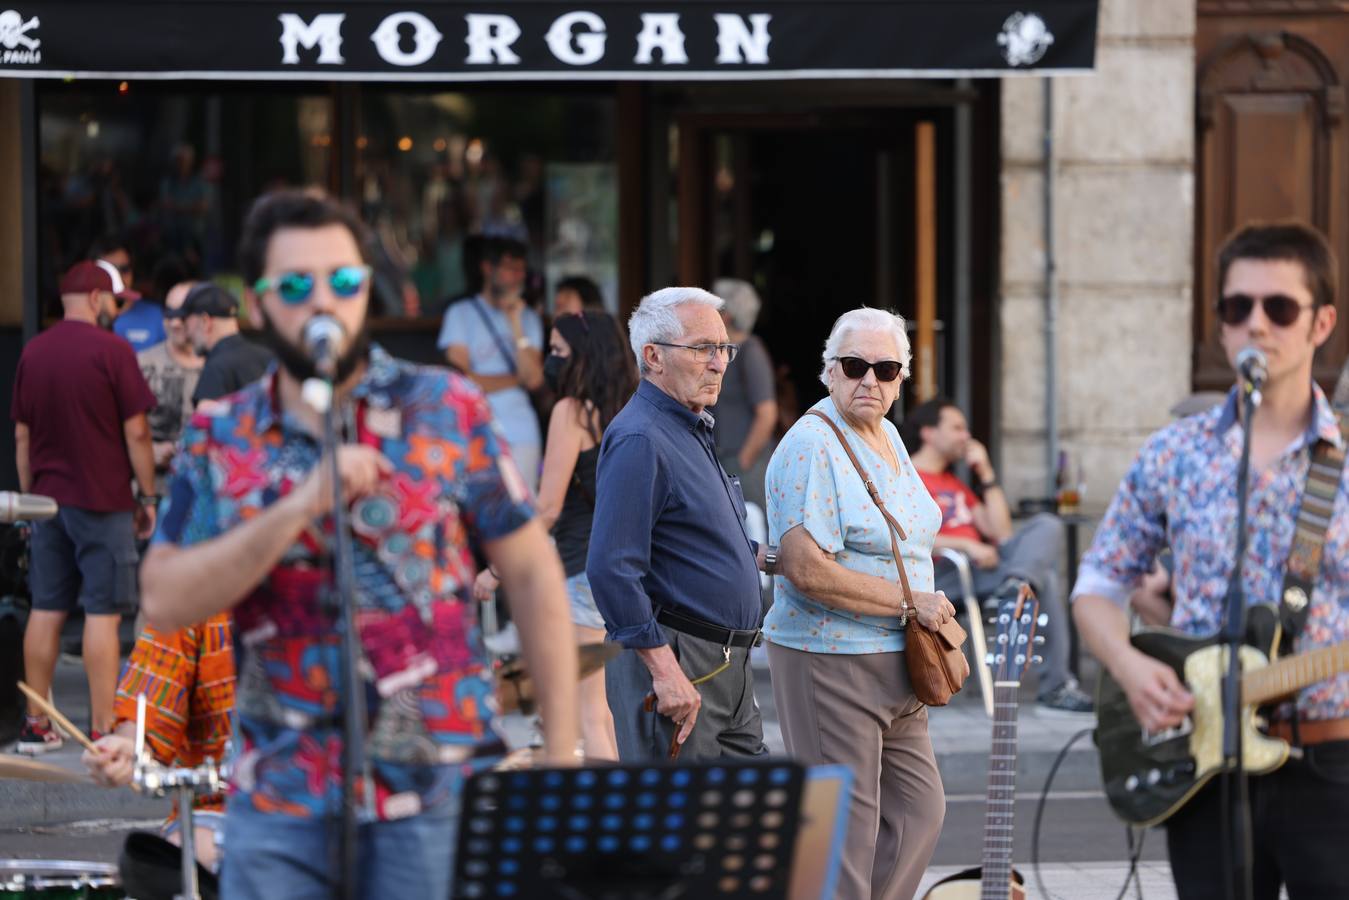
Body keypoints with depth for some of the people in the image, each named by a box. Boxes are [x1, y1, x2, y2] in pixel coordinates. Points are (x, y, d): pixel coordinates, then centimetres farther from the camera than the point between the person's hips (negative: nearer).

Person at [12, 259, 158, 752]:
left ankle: (36, 726, 12)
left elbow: (21, 435, 11)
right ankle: (102, 731, -6)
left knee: (46, 611, 10)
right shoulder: (112, 350, -10)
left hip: (48, 500, 6)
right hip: (104, 499, -6)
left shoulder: (32, 352, 8)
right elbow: (136, 432, -10)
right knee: (103, 614, -4)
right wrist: (148, 497, -2)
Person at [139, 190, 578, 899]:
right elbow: (164, 602, -5)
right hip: (280, 802, 1)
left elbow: (532, 574, 4)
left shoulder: (446, 411, 2)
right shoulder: (220, 439, 6)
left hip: (435, 792, -1)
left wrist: (564, 755, -1)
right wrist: (300, 508, -16)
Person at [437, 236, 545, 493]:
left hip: (522, 433, 3)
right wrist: (516, 378, 2)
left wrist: (516, 325, -4)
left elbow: (534, 379, 1)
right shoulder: (461, 314, 3)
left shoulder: (529, 318, 14)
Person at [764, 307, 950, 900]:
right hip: (829, 661, -9)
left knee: (919, 812, 12)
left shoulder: (886, 437, 12)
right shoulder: (811, 447, -17)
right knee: (844, 831, -5)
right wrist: (911, 602, -18)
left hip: (894, 666, 9)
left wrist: (936, 624, 11)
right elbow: (807, 570, -25)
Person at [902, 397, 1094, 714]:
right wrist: (967, 546, -20)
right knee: (1044, 577, -23)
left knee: (1047, 525, -13)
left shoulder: (955, 484, 32)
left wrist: (986, 474, 19)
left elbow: (1001, 532, 23)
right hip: (942, 575, -8)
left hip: (981, 564, 8)